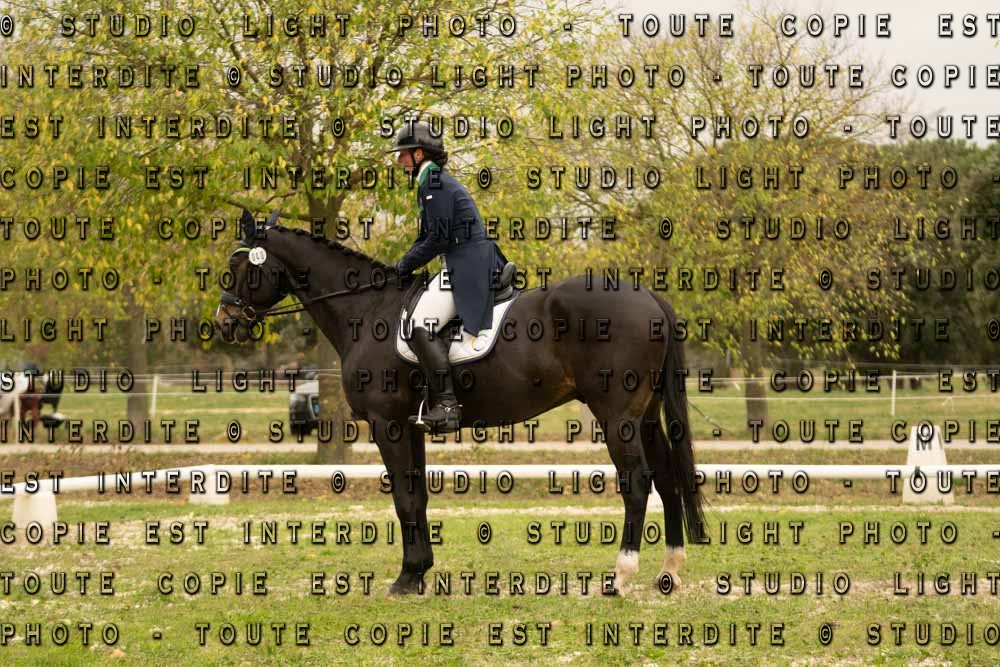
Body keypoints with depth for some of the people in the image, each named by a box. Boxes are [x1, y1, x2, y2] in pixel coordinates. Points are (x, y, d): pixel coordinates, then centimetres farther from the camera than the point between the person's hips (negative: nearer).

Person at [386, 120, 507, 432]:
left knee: (422, 324, -22)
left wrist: (404, 266, -6)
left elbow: (437, 239, -15)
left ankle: (446, 405, -29)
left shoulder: (434, 183, -11)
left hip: (466, 266, -11)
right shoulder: (435, 181, 21)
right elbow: (426, 238, 24)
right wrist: (403, 266, 13)